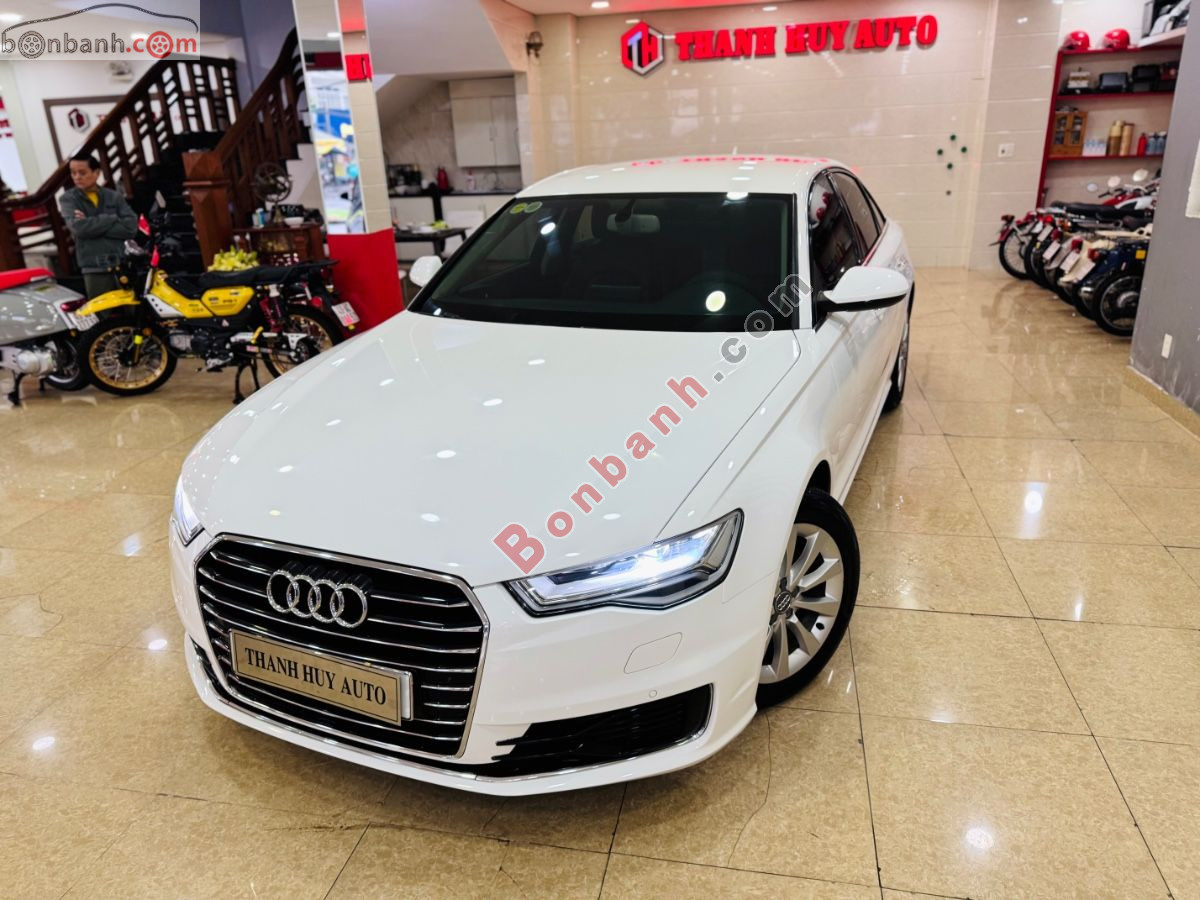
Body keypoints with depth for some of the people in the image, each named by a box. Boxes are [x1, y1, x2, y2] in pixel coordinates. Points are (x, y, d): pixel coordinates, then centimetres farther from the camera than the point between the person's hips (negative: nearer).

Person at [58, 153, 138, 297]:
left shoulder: (115, 196, 11)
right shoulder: (68, 199, 7)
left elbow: (131, 226, -5)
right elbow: (78, 227, -12)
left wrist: (91, 224, -8)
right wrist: (113, 219, -6)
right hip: (95, 269, -2)